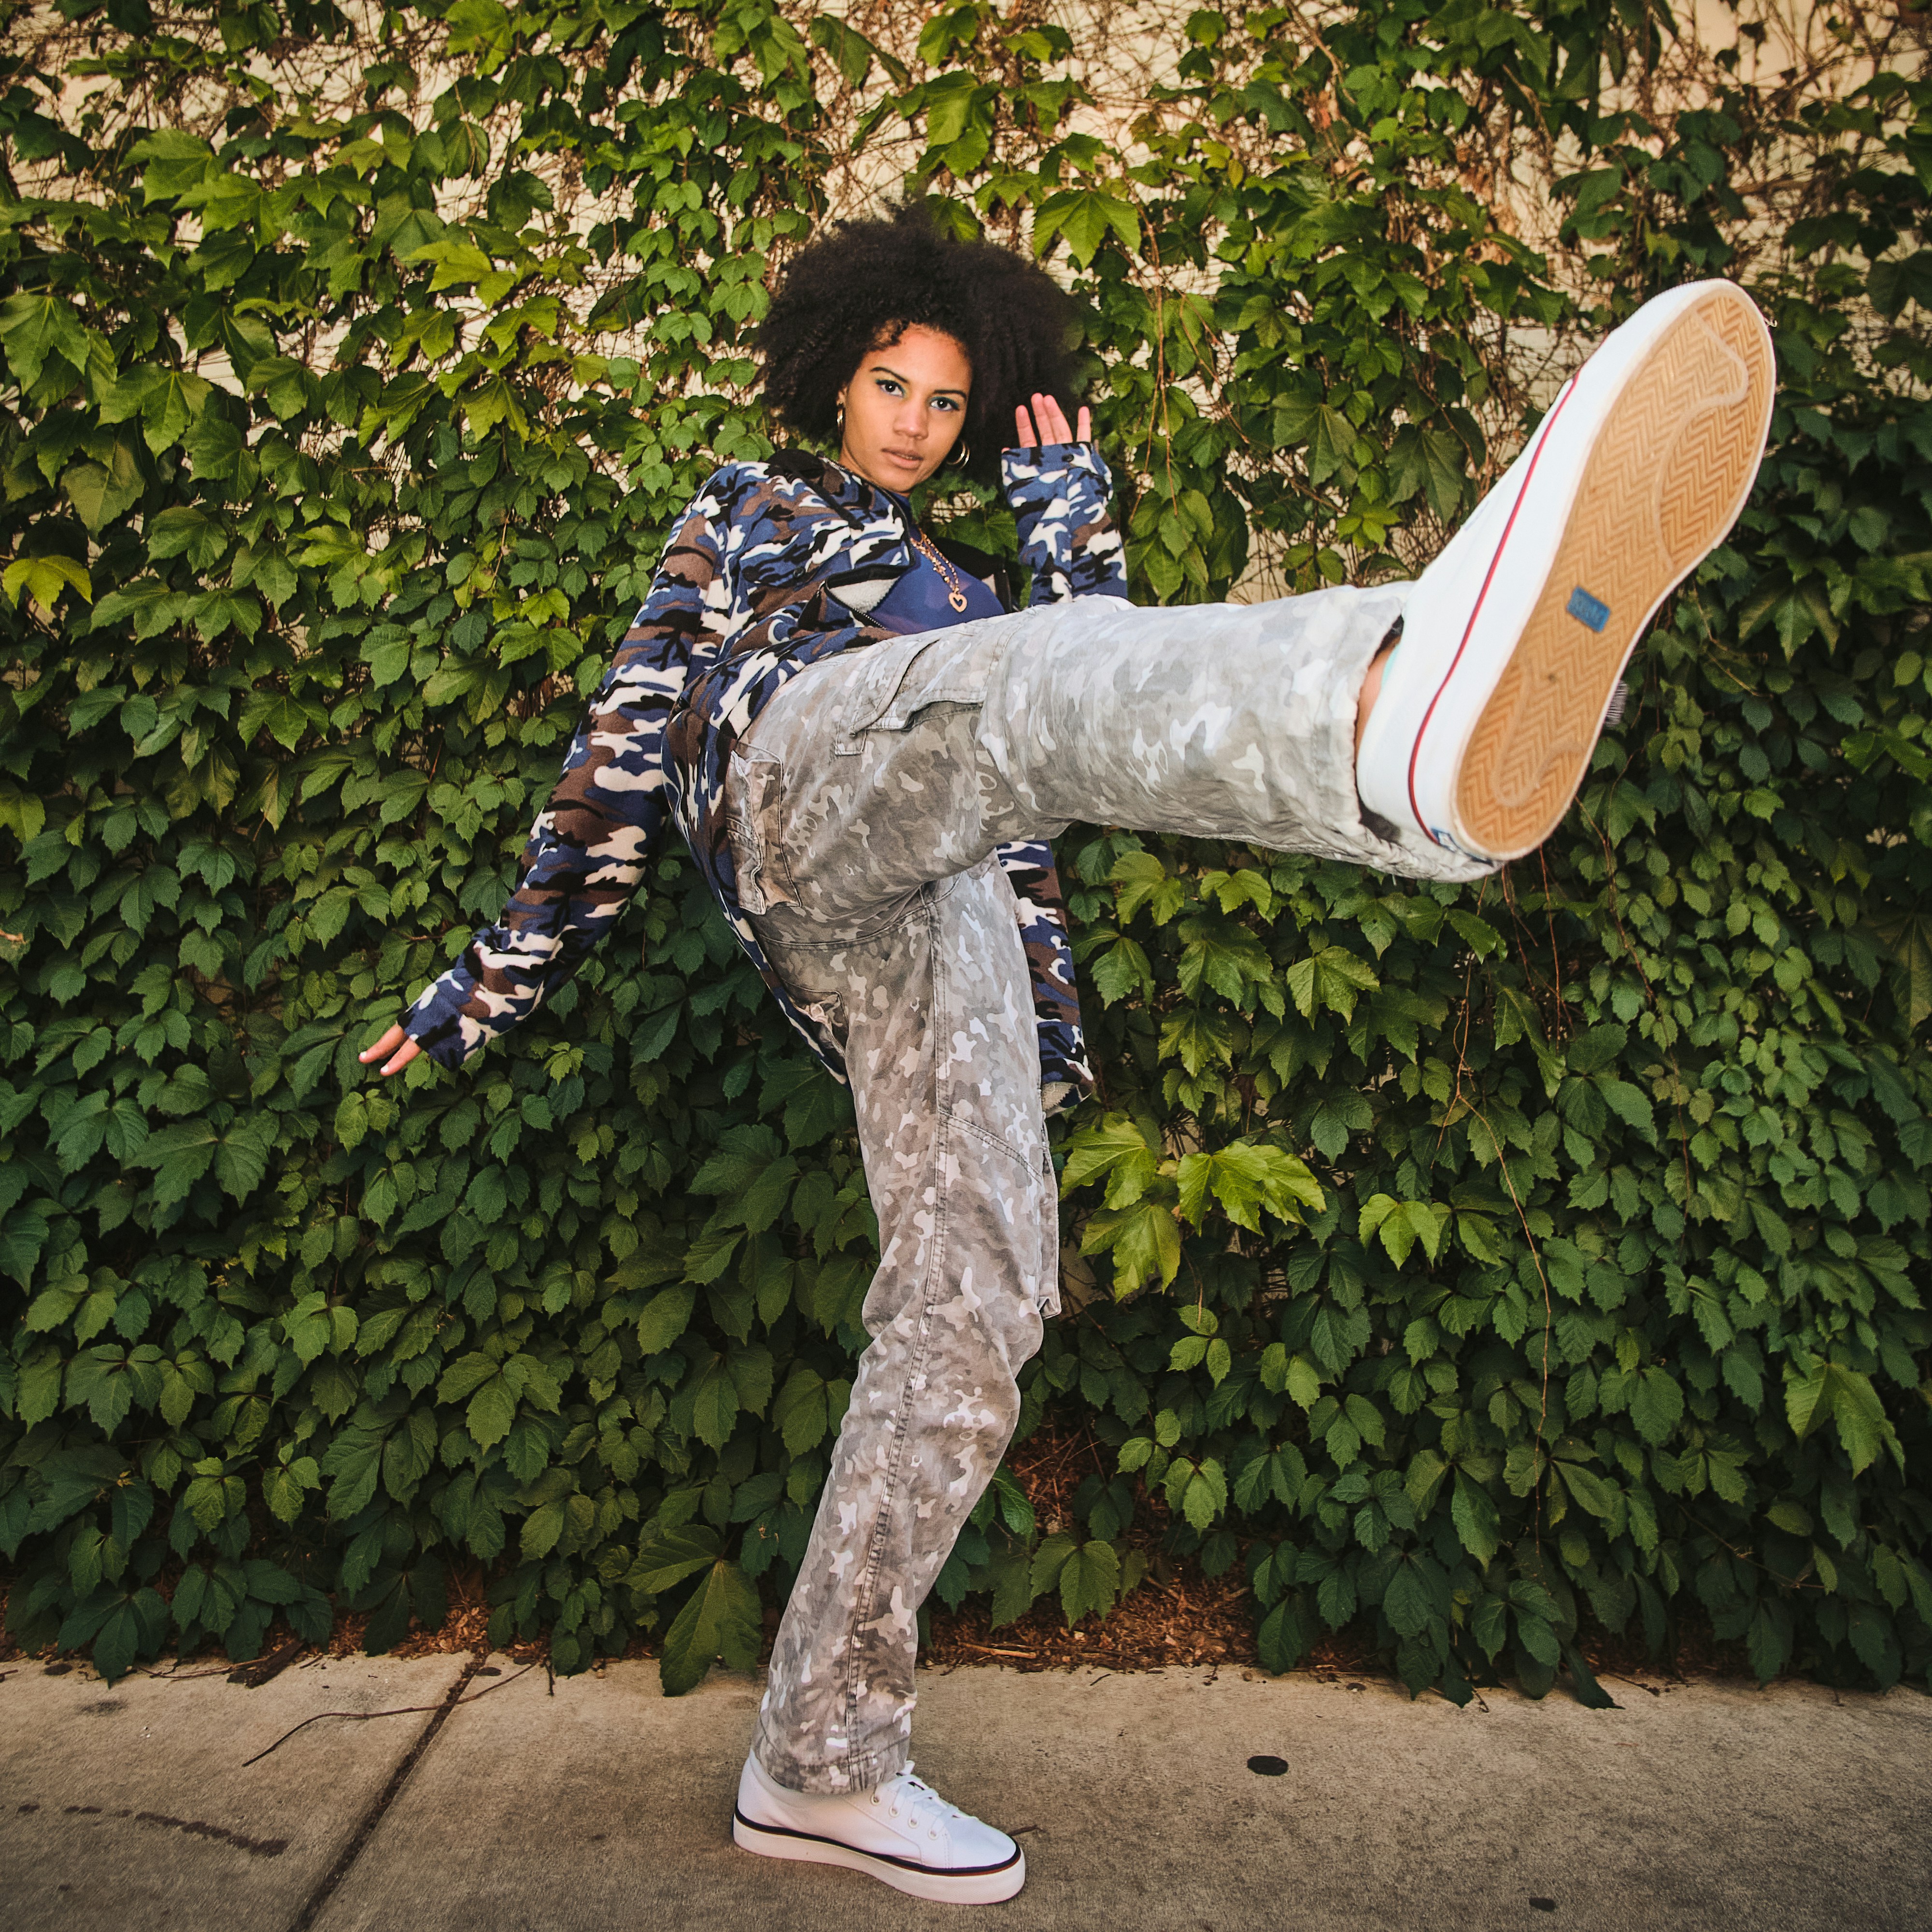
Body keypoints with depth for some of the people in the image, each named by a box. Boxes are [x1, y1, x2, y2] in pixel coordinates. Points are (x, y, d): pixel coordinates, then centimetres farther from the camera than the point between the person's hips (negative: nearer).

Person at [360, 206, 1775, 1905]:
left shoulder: (971, 590, 39)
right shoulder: (747, 512, 32)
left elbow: (1100, 703, 19)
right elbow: (631, 740, 25)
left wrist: (1071, 513, 19)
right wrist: (506, 971, 22)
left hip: (935, 908, 5)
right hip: (802, 768, -5)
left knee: (974, 1312, -9)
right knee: (1026, 681, -40)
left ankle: (820, 1765, 1)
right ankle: (1407, 702, -76)